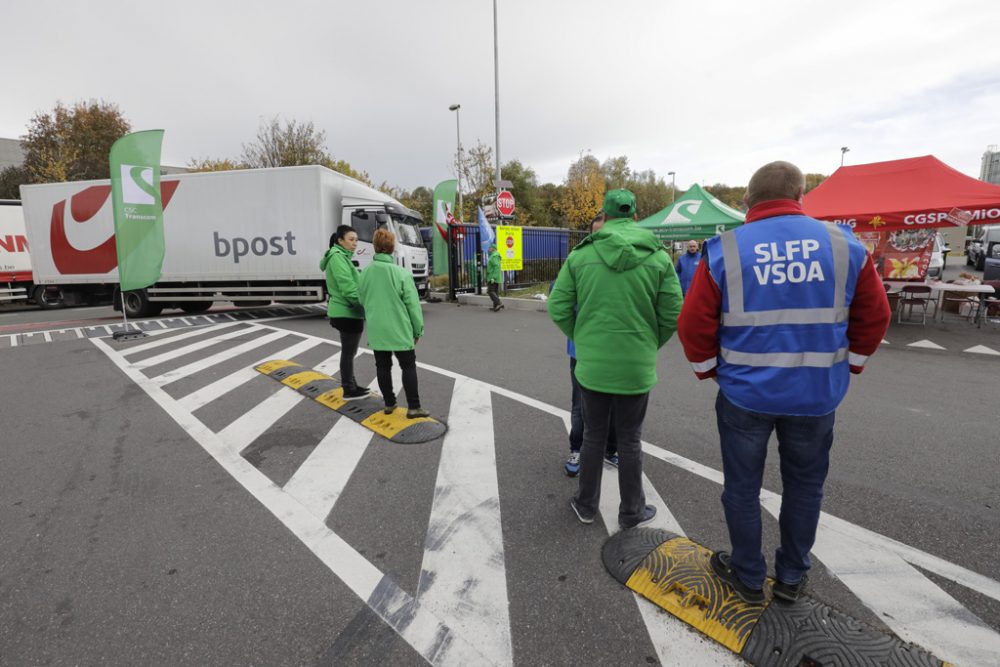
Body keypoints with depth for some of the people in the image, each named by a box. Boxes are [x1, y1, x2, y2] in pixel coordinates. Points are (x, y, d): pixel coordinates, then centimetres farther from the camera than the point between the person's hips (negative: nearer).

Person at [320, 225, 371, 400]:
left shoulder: (342, 256, 17)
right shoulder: (337, 256, -14)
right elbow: (348, 288, -22)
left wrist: (361, 307, 8)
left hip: (345, 311, 10)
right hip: (347, 312, -10)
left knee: (348, 352, 17)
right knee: (349, 352, 0)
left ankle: (351, 386, 28)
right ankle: (349, 391, 10)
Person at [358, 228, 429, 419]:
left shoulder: (365, 273, 0)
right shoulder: (401, 273, -14)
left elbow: (362, 301, 12)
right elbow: (412, 304, -10)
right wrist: (418, 330, 0)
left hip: (376, 330, 4)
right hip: (399, 329, -4)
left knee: (382, 366, 13)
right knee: (408, 366, 6)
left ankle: (389, 403, 23)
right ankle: (413, 407, 6)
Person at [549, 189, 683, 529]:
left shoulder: (580, 255, -4)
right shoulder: (659, 257, -4)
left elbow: (558, 308, -4)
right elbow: (672, 315, -5)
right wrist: (649, 345, 12)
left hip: (591, 364, 1)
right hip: (636, 367, 0)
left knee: (593, 436, 17)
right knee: (629, 440, 14)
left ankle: (586, 505, 33)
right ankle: (631, 511, 31)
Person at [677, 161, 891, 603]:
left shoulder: (724, 251, -9)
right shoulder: (845, 245, -2)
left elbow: (694, 324, -10)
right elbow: (874, 317, 5)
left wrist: (709, 369, 5)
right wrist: (848, 364, 17)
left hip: (744, 393, -2)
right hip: (817, 395, 3)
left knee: (742, 487, 14)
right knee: (804, 486, 21)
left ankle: (748, 578, 31)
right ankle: (791, 578, 36)